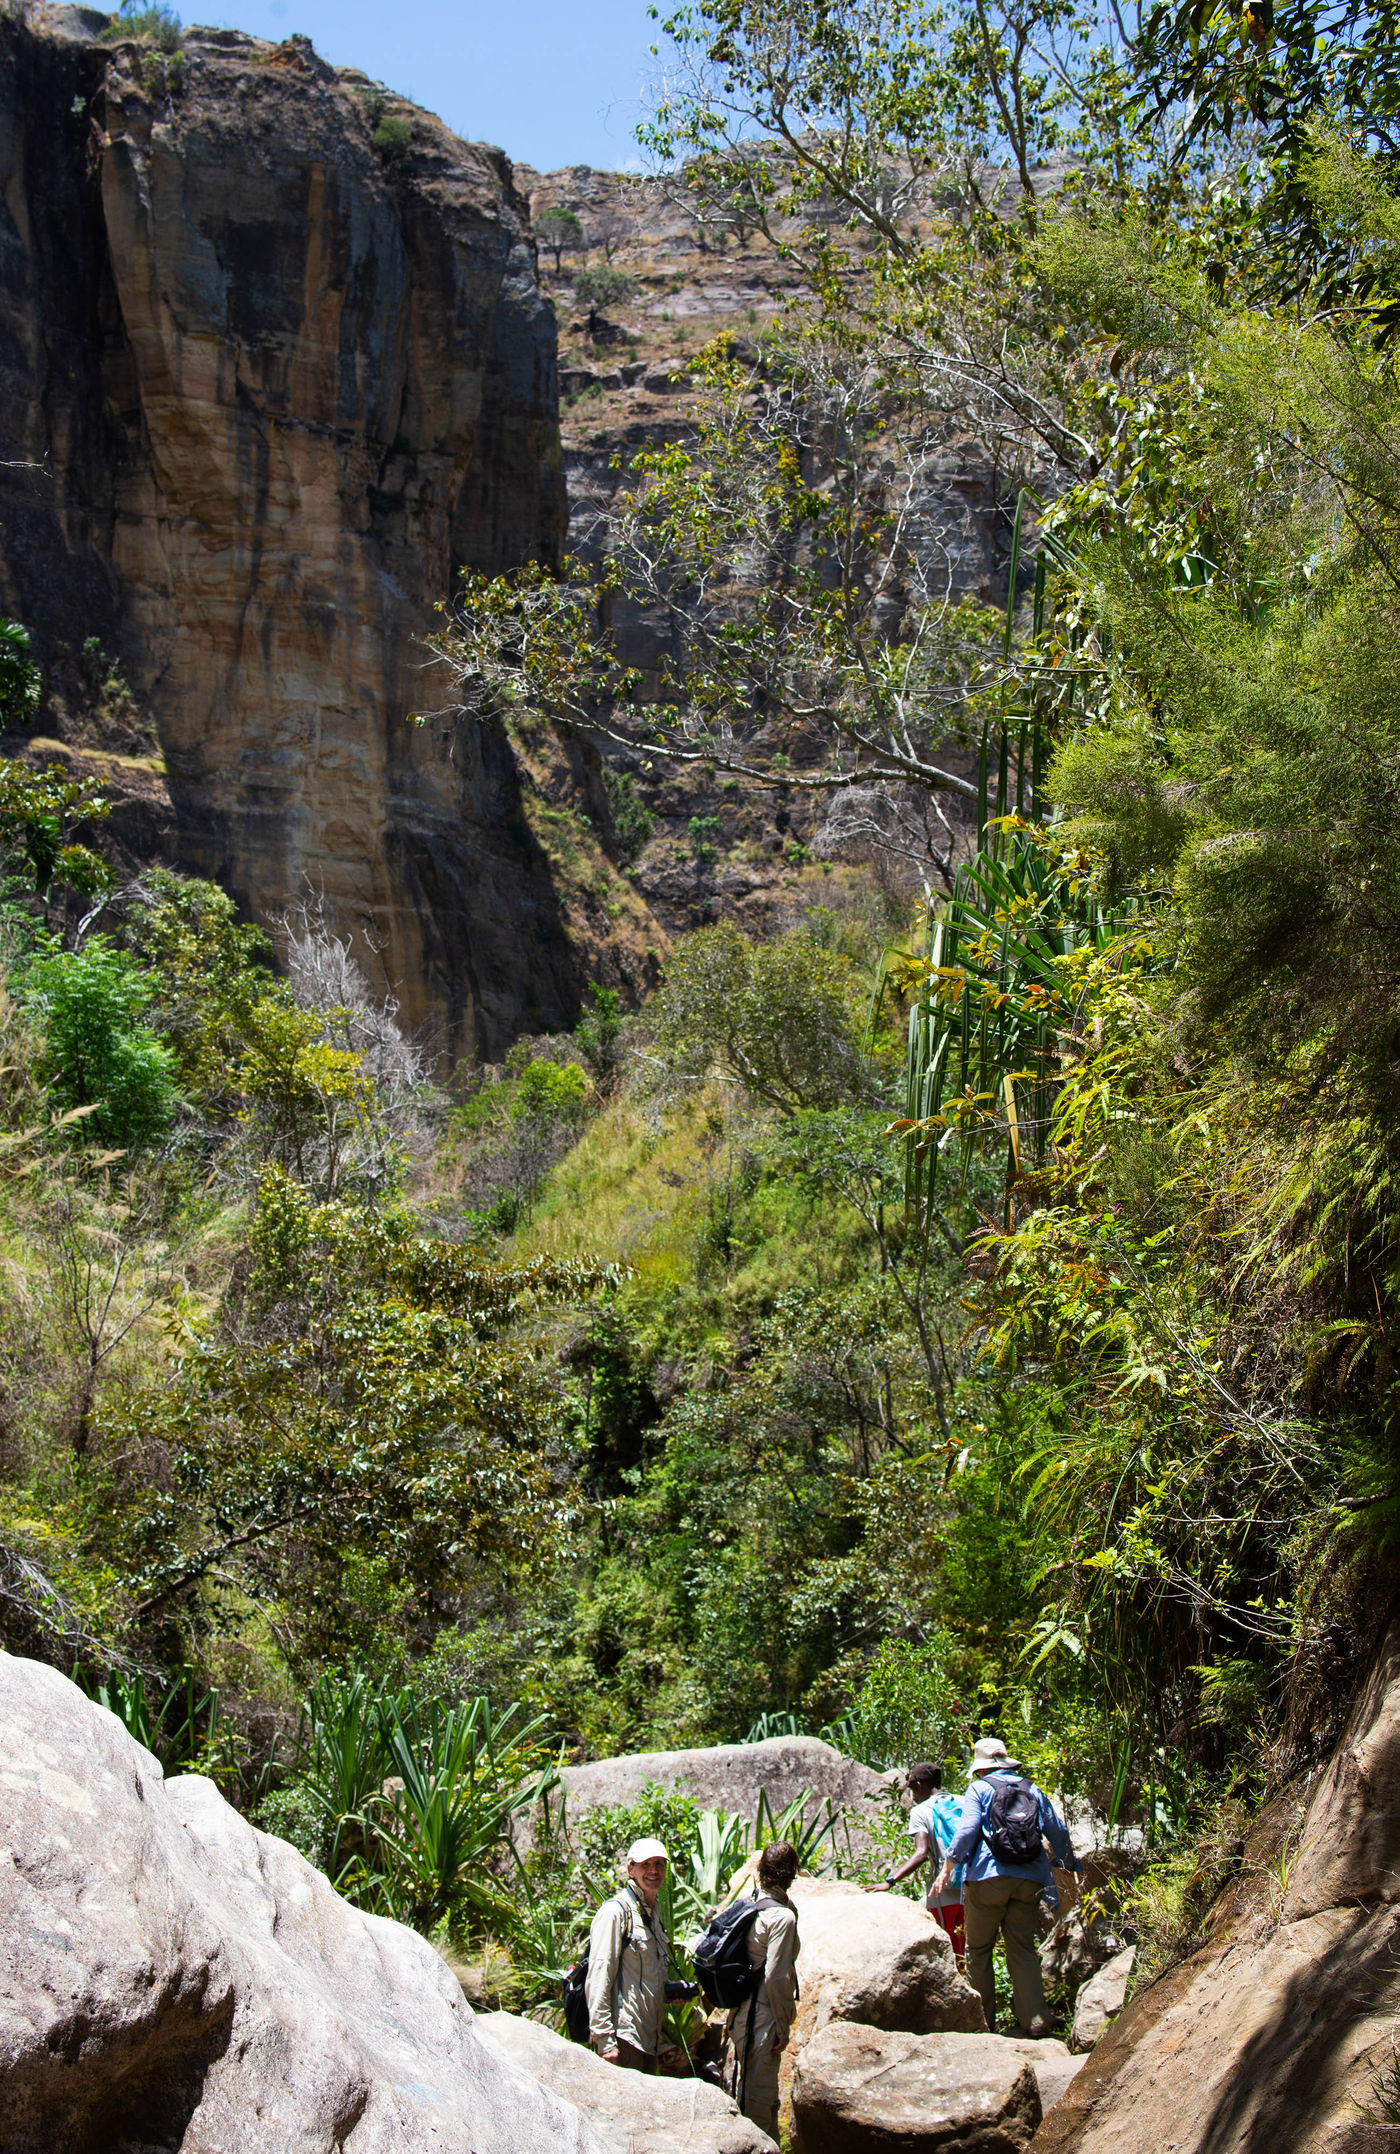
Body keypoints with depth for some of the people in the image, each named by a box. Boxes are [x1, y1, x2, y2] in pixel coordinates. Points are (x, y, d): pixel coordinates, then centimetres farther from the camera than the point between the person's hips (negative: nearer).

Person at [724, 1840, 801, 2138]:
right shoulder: (783, 1917, -18)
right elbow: (776, 1977, -21)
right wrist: (784, 2028, -11)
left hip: (739, 2011, 8)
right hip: (762, 2019, -8)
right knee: (758, 2098, 2)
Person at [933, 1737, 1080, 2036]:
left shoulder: (979, 1788, 4)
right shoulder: (1033, 1790, 16)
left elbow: (967, 1829, -8)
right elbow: (1058, 1832, 20)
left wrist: (947, 1867, -5)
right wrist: (1069, 1865, 34)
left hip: (988, 1877, -4)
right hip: (1029, 1880, 4)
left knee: (979, 1949, 7)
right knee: (1023, 1949, 7)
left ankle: (982, 2019, 9)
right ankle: (1034, 2018, -5)